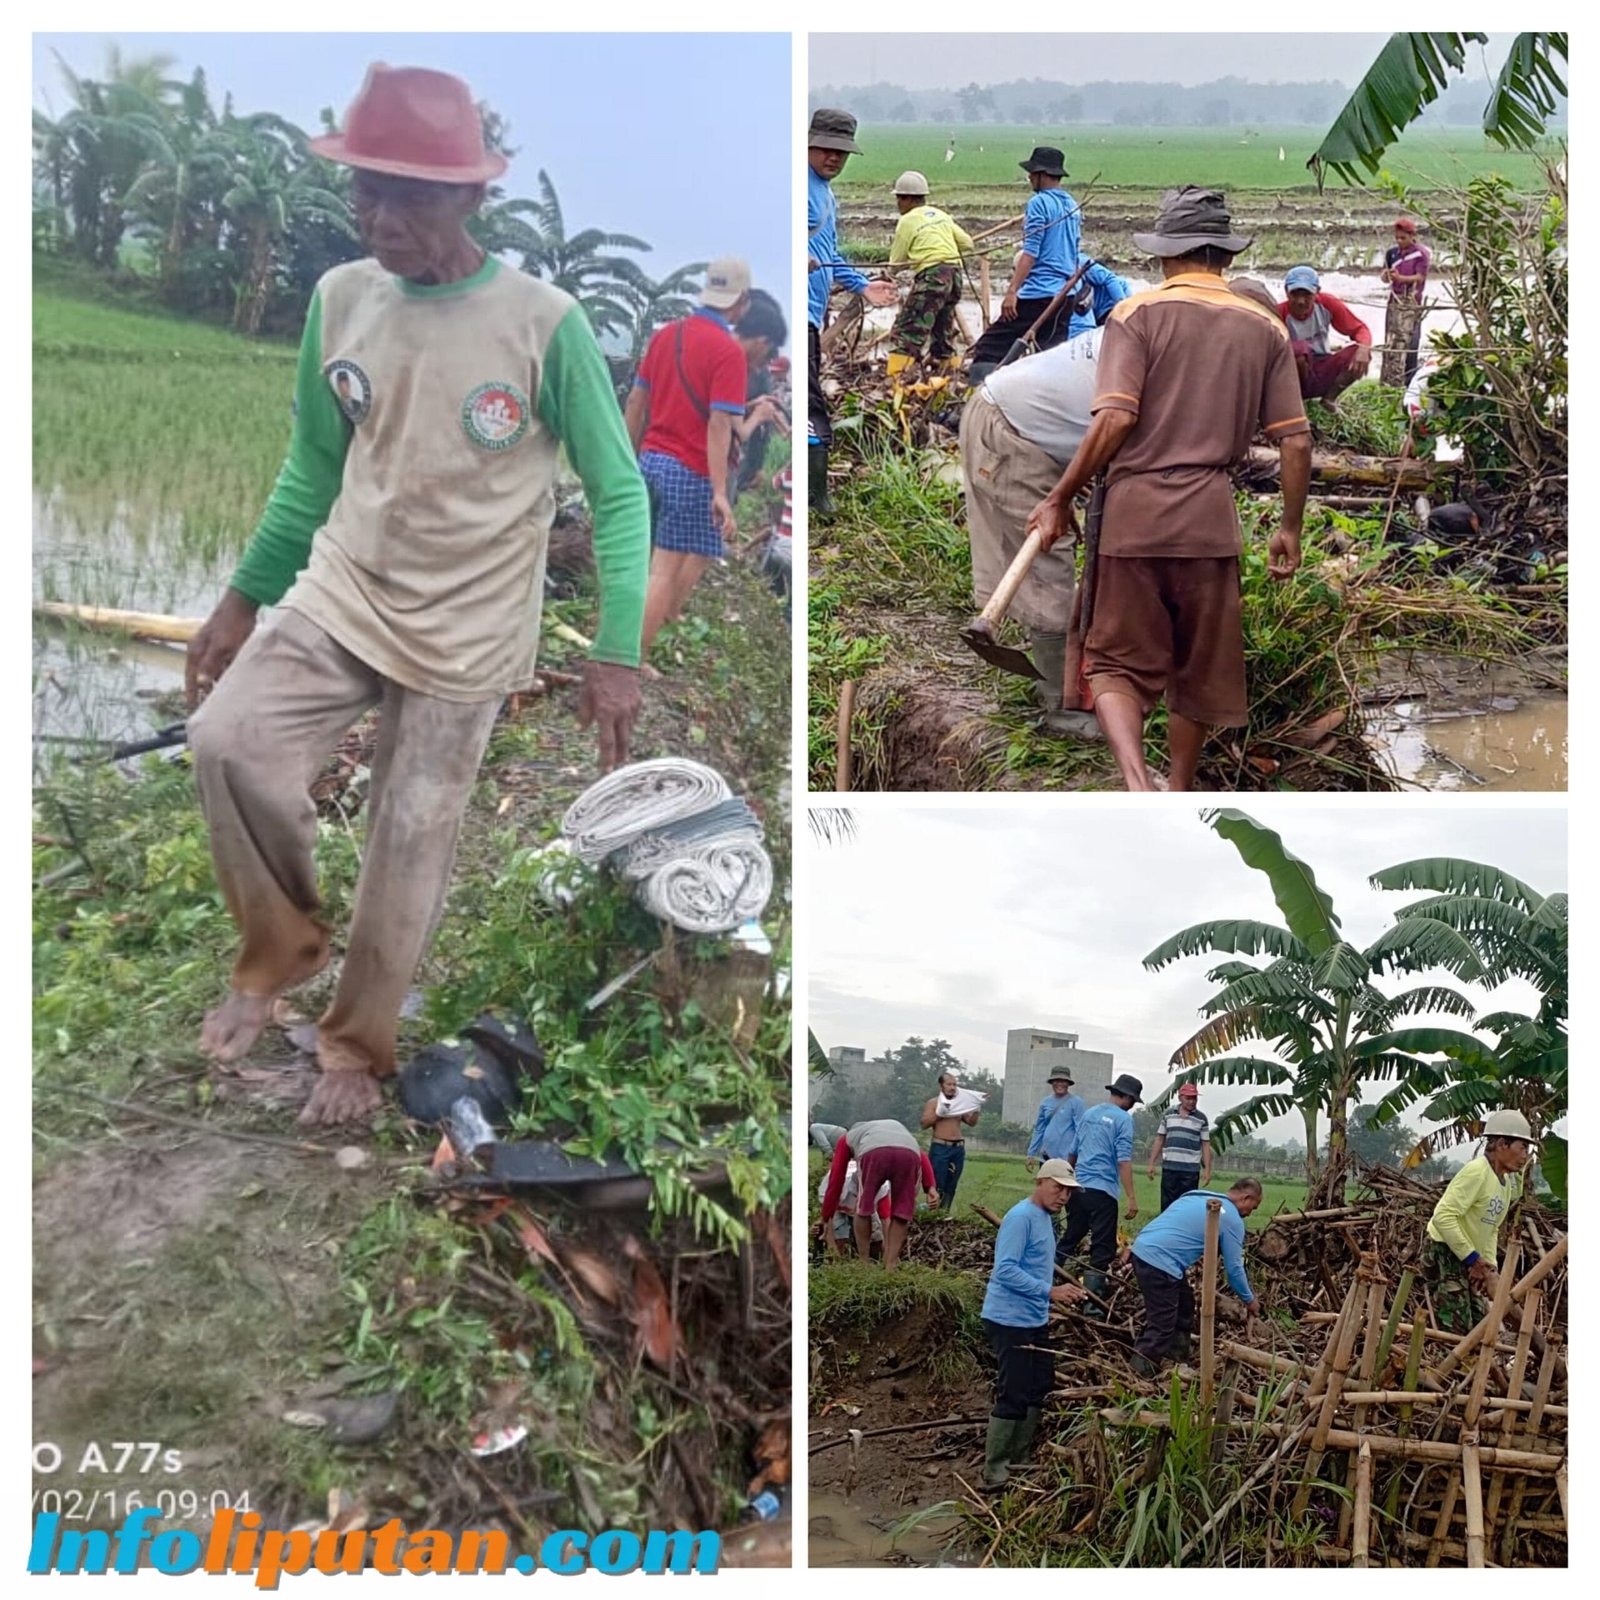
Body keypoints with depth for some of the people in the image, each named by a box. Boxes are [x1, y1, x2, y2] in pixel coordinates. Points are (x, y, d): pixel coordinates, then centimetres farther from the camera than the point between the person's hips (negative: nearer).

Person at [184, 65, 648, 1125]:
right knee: (230, 739, -18)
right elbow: (313, 469, 9)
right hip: (342, 595, 3)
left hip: (465, 637, -3)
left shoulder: (545, 326, -17)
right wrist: (244, 598, 10)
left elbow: (618, 496, -10)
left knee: (409, 848, 4)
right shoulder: (340, 299, -4)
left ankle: (358, 1043, 28)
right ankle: (283, 944, 8)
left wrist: (617, 654, -17)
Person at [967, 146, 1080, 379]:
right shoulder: (1072, 205, 16)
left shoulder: (1039, 203, -9)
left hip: (1038, 293, -8)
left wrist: (1012, 291, -20)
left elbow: (1030, 253, -17)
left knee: (989, 348, -6)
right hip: (1065, 295, 8)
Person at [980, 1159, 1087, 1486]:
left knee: (1041, 1387, 16)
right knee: (1013, 1396, -7)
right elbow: (1006, 1270, -25)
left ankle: (1020, 1457, 28)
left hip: (1034, 1321, 10)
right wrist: (1051, 1291, -28)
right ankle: (995, 1469, 3)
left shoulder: (1045, 1218, 12)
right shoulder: (1021, 1217, -18)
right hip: (1010, 1321, -10)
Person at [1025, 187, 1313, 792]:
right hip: (1211, 517, 3)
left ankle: (1136, 782, -19)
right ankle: (1177, 793, 30)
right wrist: (1290, 528, 16)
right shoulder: (1264, 327, 9)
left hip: (1136, 512, -3)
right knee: (1198, 669, 17)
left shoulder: (1137, 313, -2)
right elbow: (1295, 442, 5)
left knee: (1118, 663, 5)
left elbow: (1114, 421, -15)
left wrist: (1060, 498, -6)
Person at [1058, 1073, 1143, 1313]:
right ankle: (1092, 1302, -2)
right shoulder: (1123, 1119, -7)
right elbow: (1124, 1161, -15)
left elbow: (1071, 1152, 20)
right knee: (1102, 1248, 0)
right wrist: (1131, 1197, -16)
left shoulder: (1088, 1113, 14)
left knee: (1068, 1239, 19)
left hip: (1078, 1187, 7)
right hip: (1102, 1190, -7)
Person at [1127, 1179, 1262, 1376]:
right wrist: (1249, 1299, 16)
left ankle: (1178, 1356, 33)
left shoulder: (1197, 1196, 21)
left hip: (1143, 1248, 9)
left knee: (1184, 1304, 24)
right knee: (1162, 1326, -4)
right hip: (1159, 1262, -9)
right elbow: (1234, 1268, 1)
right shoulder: (1232, 1219, -2)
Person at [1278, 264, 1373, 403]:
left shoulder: (1326, 303, -12)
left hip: (1322, 371, 4)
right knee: (1300, 348, -35)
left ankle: (1328, 400, -4)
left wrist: (1364, 348, -30)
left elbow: (1359, 328, -7)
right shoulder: (1280, 314, -22)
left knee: (1359, 354, -22)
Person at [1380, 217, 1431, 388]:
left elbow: (1420, 277, -11)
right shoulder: (1392, 252, 8)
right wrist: (1385, 275, -15)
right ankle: (1389, 380, 10)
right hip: (1395, 299, 5)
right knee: (1391, 339, 5)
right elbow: (1384, 277, 10)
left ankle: (1409, 381, -4)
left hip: (1411, 302, -5)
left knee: (1408, 340, -7)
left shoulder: (1420, 253, -6)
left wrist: (1400, 277, -26)